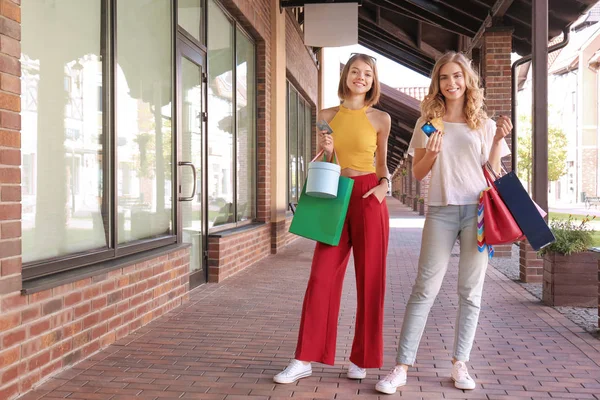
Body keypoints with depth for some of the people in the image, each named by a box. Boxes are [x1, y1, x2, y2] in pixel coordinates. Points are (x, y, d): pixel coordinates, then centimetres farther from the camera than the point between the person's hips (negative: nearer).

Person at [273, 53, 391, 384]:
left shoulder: (380, 119, 5)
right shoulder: (327, 116, 8)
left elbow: (382, 163, 14)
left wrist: (383, 186, -5)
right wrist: (326, 151, -8)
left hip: (368, 199, -1)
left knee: (369, 280, 2)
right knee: (321, 278, -1)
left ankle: (361, 358, 15)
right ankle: (304, 359, 6)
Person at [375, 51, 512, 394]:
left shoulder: (484, 124, 9)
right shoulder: (429, 122, 9)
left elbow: (493, 173, 7)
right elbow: (418, 173, 7)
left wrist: (498, 139, -5)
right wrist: (431, 154, -12)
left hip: (478, 211, 1)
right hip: (441, 211, -1)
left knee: (471, 292, 4)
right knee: (425, 288, -4)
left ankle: (460, 364, 16)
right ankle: (402, 367, -1)